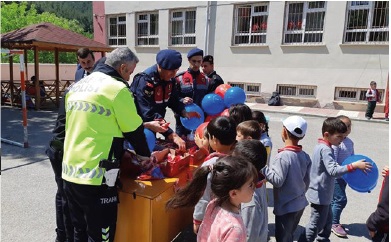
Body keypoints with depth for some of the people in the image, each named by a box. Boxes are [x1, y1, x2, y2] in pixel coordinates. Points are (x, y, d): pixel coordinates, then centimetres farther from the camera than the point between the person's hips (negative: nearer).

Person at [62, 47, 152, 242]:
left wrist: (121, 151, 26)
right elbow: (134, 130, -5)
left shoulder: (76, 86, 13)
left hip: (70, 173, 8)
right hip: (96, 176, -8)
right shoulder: (117, 88, -11)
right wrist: (146, 155, 14)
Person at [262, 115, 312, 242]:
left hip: (286, 206, -7)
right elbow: (307, 181, 6)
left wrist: (263, 168, -18)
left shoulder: (283, 156, -24)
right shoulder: (305, 156, 0)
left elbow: (278, 180, -24)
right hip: (300, 203, 7)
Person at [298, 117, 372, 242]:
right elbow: (333, 171, -32)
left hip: (322, 193, 10)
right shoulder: (325, 149, -24)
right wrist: (354, 165, -33)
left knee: (327, 219, 25)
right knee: (316, 225, 2)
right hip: (320, 194, -10)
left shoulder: (323, 147, 7)